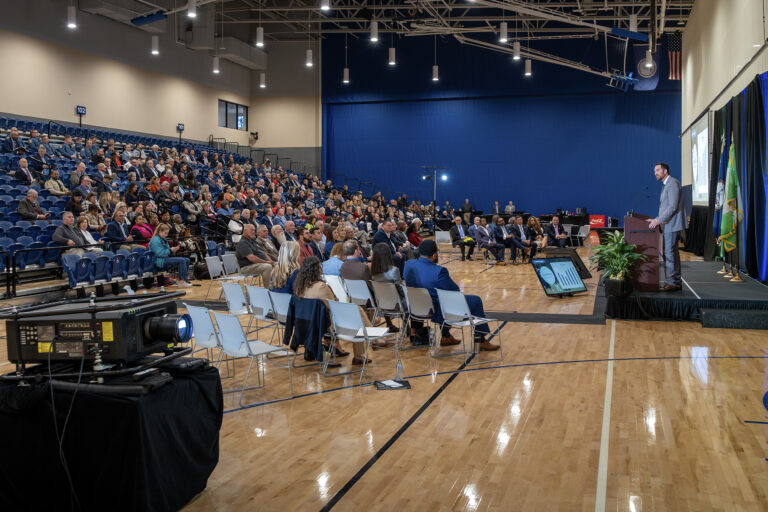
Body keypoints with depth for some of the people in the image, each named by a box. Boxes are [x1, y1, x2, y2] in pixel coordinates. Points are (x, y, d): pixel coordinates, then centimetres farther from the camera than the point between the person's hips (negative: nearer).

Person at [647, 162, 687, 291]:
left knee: (669, 254, -10)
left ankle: (672, 283, -8)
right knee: (672, 254, 12)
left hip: (672, 225, -11)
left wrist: (658, 220, -23)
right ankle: (676, 283, 18)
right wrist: (656, 220, 16)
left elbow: (673, 207, -20)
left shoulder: (672, 183, -12)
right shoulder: (666, 185, 21)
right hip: (668, 225, 11)